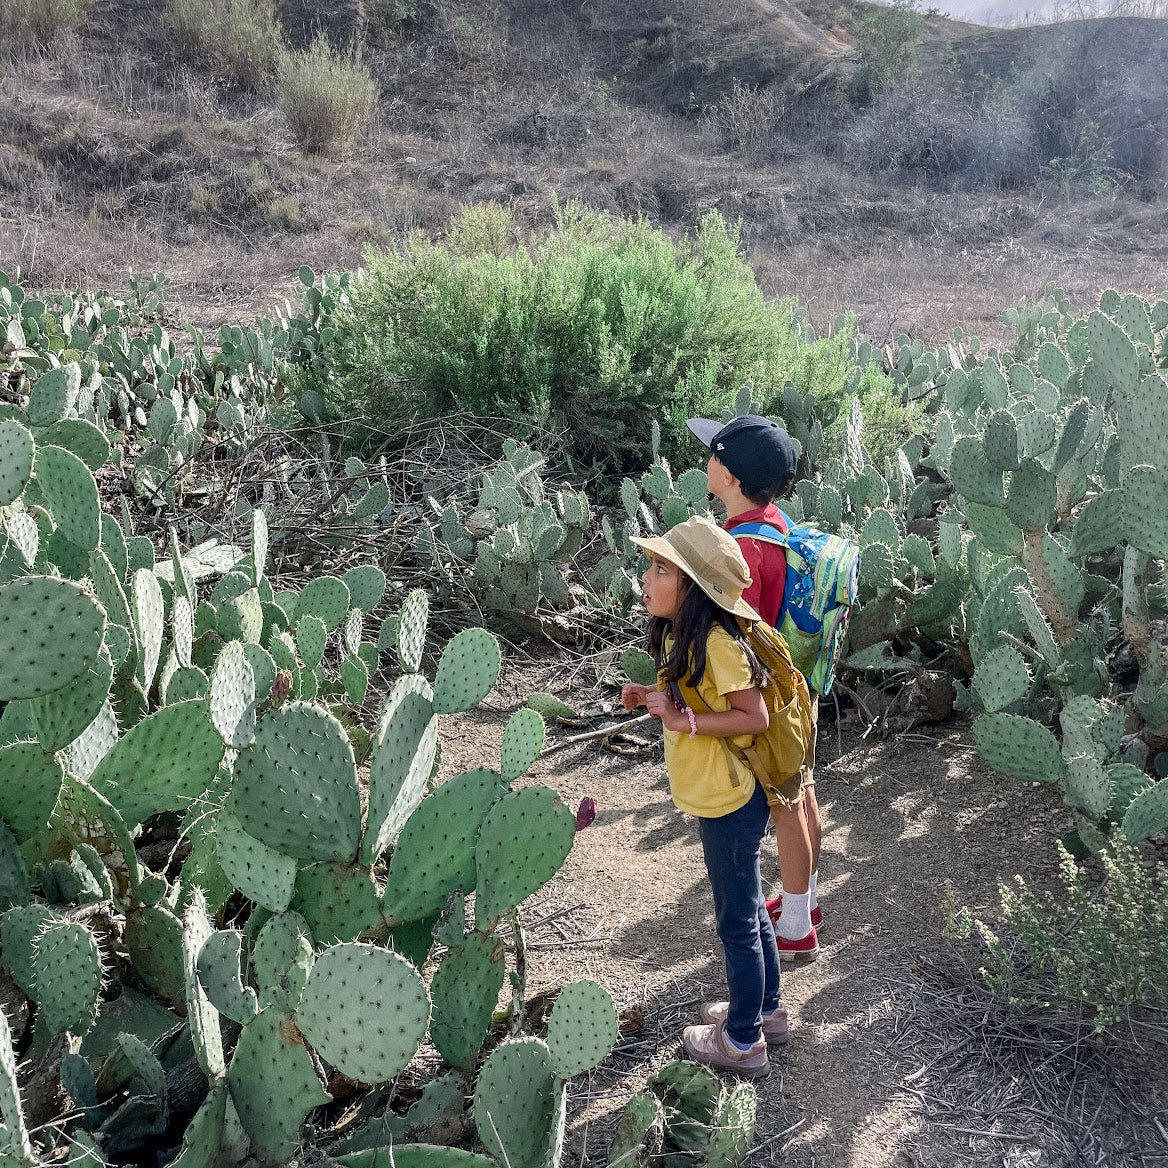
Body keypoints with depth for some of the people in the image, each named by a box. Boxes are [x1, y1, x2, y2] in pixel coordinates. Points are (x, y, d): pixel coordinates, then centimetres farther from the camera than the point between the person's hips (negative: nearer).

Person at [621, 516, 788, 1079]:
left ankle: (743, 1041, 25)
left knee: (737, 922, 8)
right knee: (749, 910, 23)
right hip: (719, 799, 9)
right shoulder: (680, 635, 2)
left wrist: (684, 721, -27)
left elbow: (755, 717, -23)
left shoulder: (717, 642, -25)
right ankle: (766, 1009, 42)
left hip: (729, 804, -9)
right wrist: (655, 696, -5)